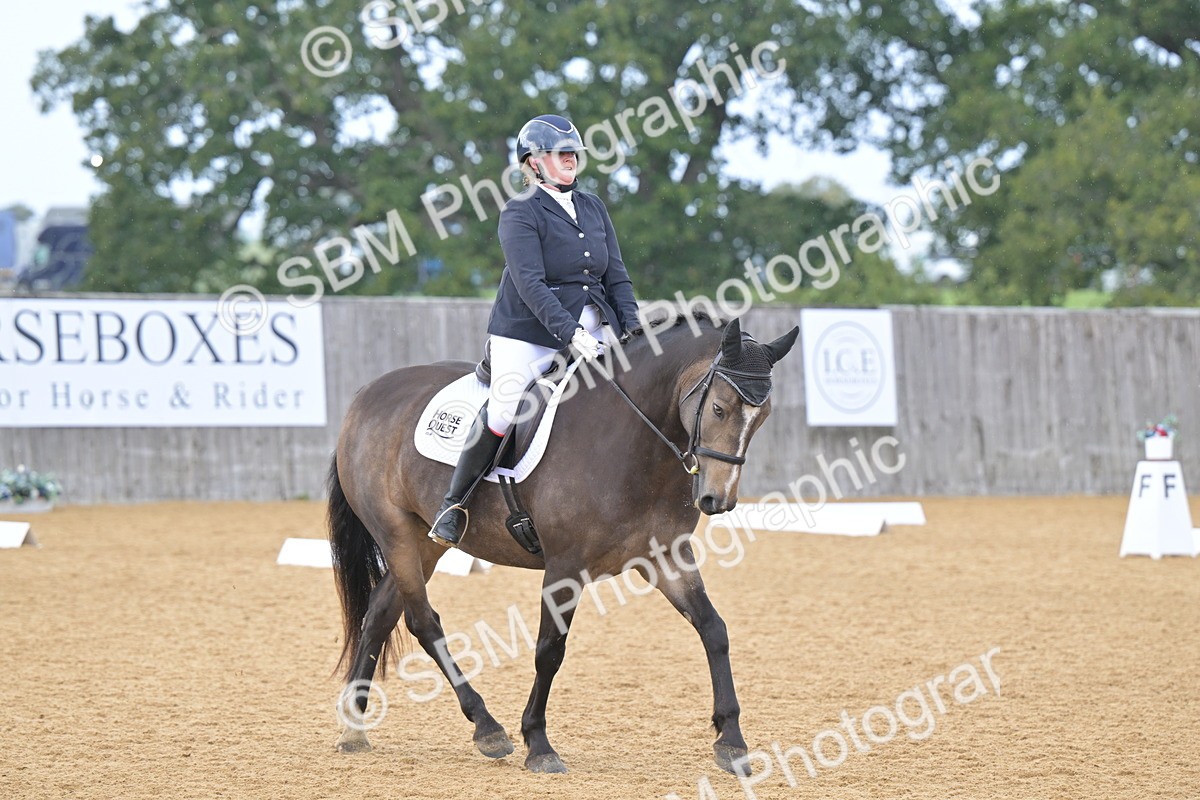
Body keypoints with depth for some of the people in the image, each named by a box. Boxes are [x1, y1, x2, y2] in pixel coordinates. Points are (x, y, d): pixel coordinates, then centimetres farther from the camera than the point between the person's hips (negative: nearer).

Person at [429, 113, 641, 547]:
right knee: (502, 413, -18)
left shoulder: (593, 207, 14)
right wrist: (570, 333, -29)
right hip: (528, 334, -6)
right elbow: (530, 283, -18)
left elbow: (616, 275, 12)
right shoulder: (520, 213, -6)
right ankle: (454, 502, 0)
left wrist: (631, 329, -3)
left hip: (593, 331, 6)